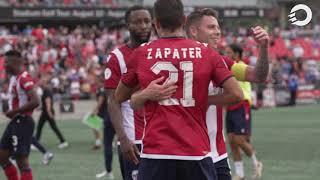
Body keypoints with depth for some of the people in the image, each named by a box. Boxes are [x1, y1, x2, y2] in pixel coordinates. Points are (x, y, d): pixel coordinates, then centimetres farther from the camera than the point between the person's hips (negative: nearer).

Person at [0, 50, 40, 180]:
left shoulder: (24, 78, -17)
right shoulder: (14, 78, 14)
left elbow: (35, 102, -26)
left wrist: (14, 111, -20)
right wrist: (12, 112, 10)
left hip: (23, 122, -10)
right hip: (15, 122, 10)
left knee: (22, 161, -7)